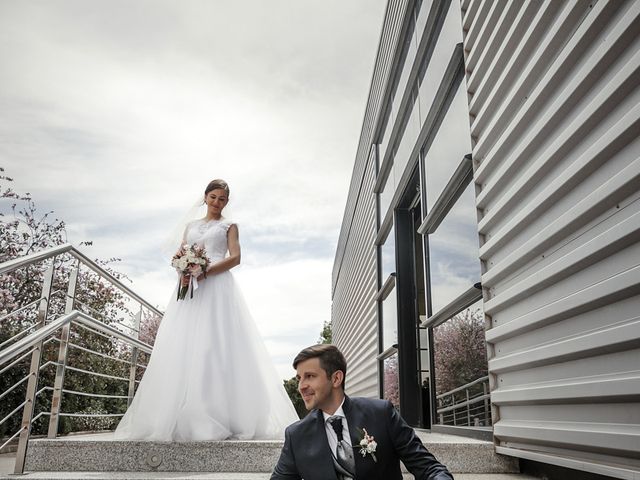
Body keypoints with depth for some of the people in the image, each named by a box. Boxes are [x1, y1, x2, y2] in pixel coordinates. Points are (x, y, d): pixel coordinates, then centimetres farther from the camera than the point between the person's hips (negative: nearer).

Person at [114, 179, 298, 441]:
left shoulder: (228, 226, 13)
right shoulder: (191, 226, 25)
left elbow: (235, 257, -1)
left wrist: (204, 272, -14)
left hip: (216, 286, -4)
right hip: (188, 287, 4)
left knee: (216, 346, -13)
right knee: (182, 347, -6)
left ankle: (221, 417, -13)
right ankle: (181, 420, -5)